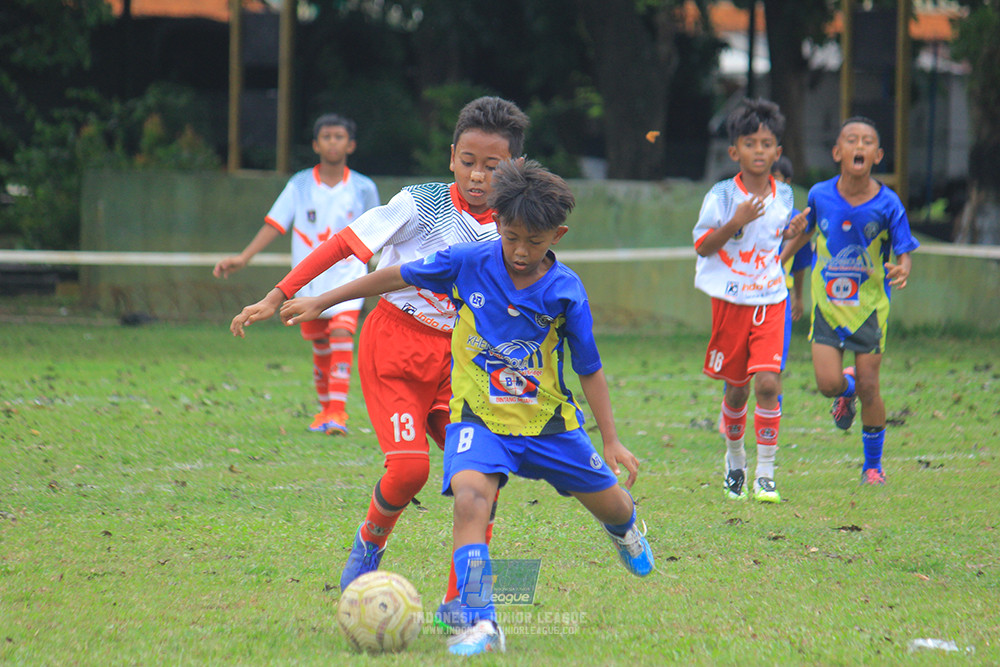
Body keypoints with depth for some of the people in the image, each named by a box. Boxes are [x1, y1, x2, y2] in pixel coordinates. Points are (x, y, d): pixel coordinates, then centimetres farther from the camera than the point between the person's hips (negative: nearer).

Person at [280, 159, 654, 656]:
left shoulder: (566, 292, -13)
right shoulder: (468, 264, -13)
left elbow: (589, 370, -3)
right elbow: (398, 276, 0)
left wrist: (611, 441, -3)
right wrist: (321, 302, 4)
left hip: (548, 420, 1)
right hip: (478, 416, -1)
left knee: (609, 501, 16)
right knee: (470, 497, -30)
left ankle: (625, 530, 57)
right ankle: (480, 624, -31)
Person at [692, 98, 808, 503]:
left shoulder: (784, 196, 5)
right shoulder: (722, 195, -7)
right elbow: (702, 245, -9)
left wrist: (794, 234, -1)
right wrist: (736, 222, -22)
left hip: (771, 300, 2)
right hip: (731, 300, -2)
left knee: (768, 383, -13)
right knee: (736, 390, 7)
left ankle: (765, 474, -7)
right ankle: (734, 460, 33)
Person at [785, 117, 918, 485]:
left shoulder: (888, 204, -12)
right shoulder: (820, 195, -6)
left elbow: (904, 251, -7)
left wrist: (902, 270, -29)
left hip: (870, 306, -1)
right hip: (827, 303, 1)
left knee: (868, 388, 0)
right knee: (828, 383, -10)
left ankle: (873, 465, 20)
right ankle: (847, 389, 31)